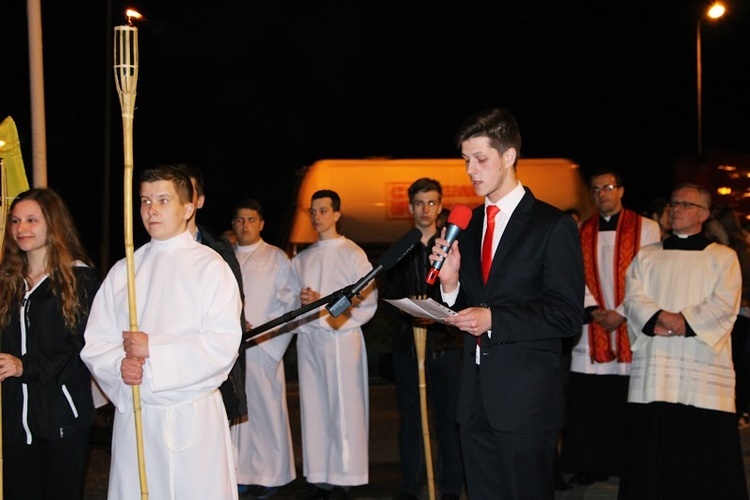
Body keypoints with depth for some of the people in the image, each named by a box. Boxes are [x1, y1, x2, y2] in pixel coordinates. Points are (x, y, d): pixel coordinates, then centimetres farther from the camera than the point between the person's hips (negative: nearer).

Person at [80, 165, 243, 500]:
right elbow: (95, 343, 7)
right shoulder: (122, 271, 10)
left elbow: (224, 344, -13)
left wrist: (152, 350, -16)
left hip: (194, 416, -3)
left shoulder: (210, 267, -4)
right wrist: (119, 364, -14)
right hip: (133, 416, 4)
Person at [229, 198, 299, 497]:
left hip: (262, 347, -4)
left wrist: (263, 332, -12)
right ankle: (239, 472, 11)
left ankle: (268, 475, 3)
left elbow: (290, 302, -2)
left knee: (265, 407, -4)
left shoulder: (276, 258, 5)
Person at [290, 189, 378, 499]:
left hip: (342, 339, -5)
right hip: (308, 339, 5)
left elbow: (367, 302, -5)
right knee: (313, 409, 5)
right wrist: (302, 306, -6)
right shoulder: (301, 259, 16)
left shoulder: (353, 254, 0)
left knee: (344, 410, -4)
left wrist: (323, 304, -12)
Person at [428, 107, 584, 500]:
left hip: (526, 392, -6)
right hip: (476, 393, 6)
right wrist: (451, 282, -7)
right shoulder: (468, 225, 12)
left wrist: (494, 319, -19)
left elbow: (569, 315, -11)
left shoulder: (553, 225, -7)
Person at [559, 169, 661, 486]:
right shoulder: (582, 232, 12)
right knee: (586, 400, 2)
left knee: (627, 402, 0)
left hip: (630, 327, -3)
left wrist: (621, 313, -12)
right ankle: (591, 464, 13)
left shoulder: (645, 228, 2)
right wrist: (594, 311, -9)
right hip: (591, 327, 3)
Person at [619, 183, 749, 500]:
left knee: (706, 457, -3)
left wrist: (683, 321, -14)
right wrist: (661, 318, -14)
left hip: (703, 369, -2)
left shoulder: (723, 257, 9)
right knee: (649, 453, 3)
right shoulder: (646, 256, 17)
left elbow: (724, 305, -4)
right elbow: (633, 299, 4)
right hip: (653, 369, 2)